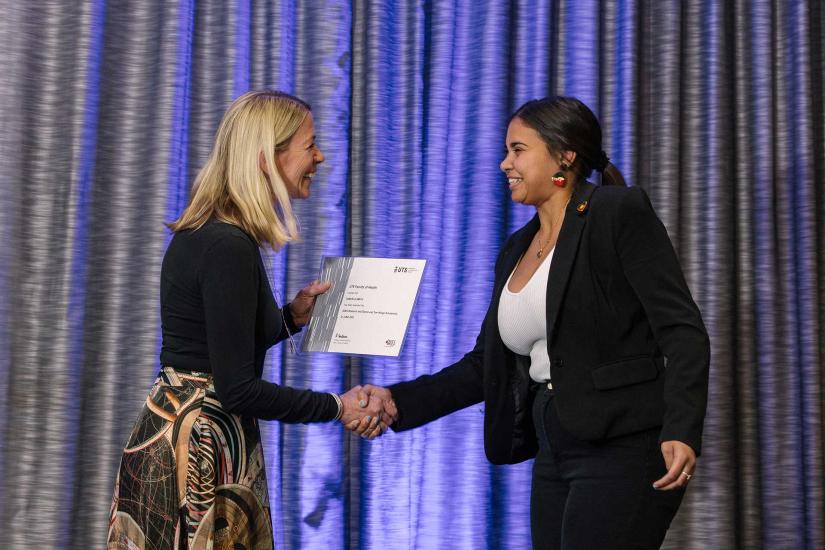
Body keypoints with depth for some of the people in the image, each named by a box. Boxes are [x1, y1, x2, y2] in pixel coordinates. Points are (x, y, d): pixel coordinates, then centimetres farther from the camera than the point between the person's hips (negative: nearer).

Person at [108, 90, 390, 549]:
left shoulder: (205, 234, 10)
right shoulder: (229, 248, -20)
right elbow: (237, 388, -21)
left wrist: (291, 315, 12)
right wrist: (336, 407, -13)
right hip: (201, 451, -10)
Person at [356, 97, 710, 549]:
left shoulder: (620, 213, -6)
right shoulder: (516, 251, 17)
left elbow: (682, 330, -12)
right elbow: (485, 364, 19)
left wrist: (681, 431, -24)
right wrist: (399, 402, 7)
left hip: (622, 446, -7)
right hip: (556, 454, 8)